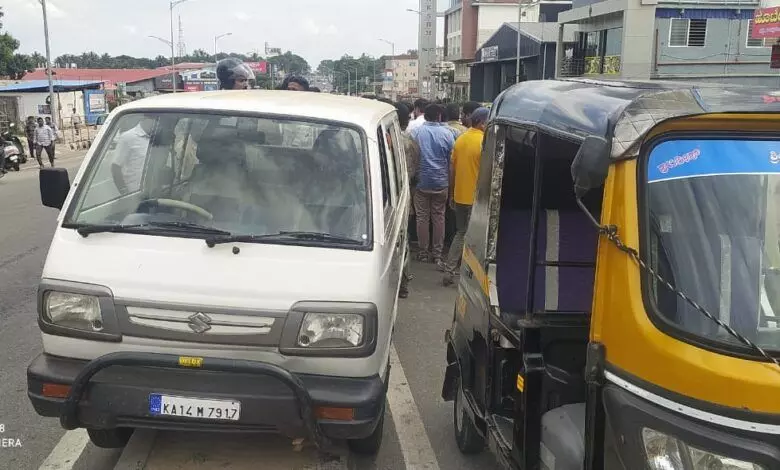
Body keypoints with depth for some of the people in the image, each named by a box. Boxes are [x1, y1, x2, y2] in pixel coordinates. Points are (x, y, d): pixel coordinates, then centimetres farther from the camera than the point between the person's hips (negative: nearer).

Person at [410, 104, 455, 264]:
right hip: (441, 183, 1)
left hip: (421, 182, 0)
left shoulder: (415, 132, -6)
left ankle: (423, 252, 15)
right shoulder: (447, 134, -5)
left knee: (422, 217, 9)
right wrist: (450, 182, 14)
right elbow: (452, 160, 2)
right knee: (439, 217, 9)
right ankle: (437, 253, 14)